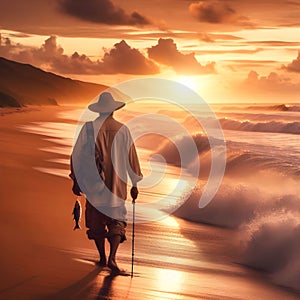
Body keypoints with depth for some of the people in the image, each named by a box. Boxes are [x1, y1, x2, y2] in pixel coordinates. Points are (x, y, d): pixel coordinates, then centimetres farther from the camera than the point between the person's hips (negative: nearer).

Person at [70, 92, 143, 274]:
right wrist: (135, 184, 6)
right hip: (117, 184, 0)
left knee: (96, 220, 15)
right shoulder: (122, 130, -4)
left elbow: (77, 155, -2)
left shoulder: (88, 128, -4)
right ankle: (112, 258, -9)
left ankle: (102, 257, 23)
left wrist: (76, 180, 7)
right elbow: (131, 157, -2)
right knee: (117, 221, 7)